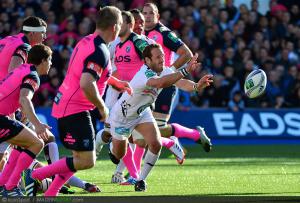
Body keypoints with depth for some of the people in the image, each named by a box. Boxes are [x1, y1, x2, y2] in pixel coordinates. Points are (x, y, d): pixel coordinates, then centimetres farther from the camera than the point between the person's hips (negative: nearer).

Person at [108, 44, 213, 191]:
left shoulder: (164, 71, -15)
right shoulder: (144, 74, -39)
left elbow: (182, 83, -28)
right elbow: (161, 83, -60)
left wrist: (196, 86, -50)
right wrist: (185, 71, -65)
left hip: (142, 113, 6)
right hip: (122, 116, -6)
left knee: (155, 144, -15)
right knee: (119, 154, 9)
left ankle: (141, 180, 4)